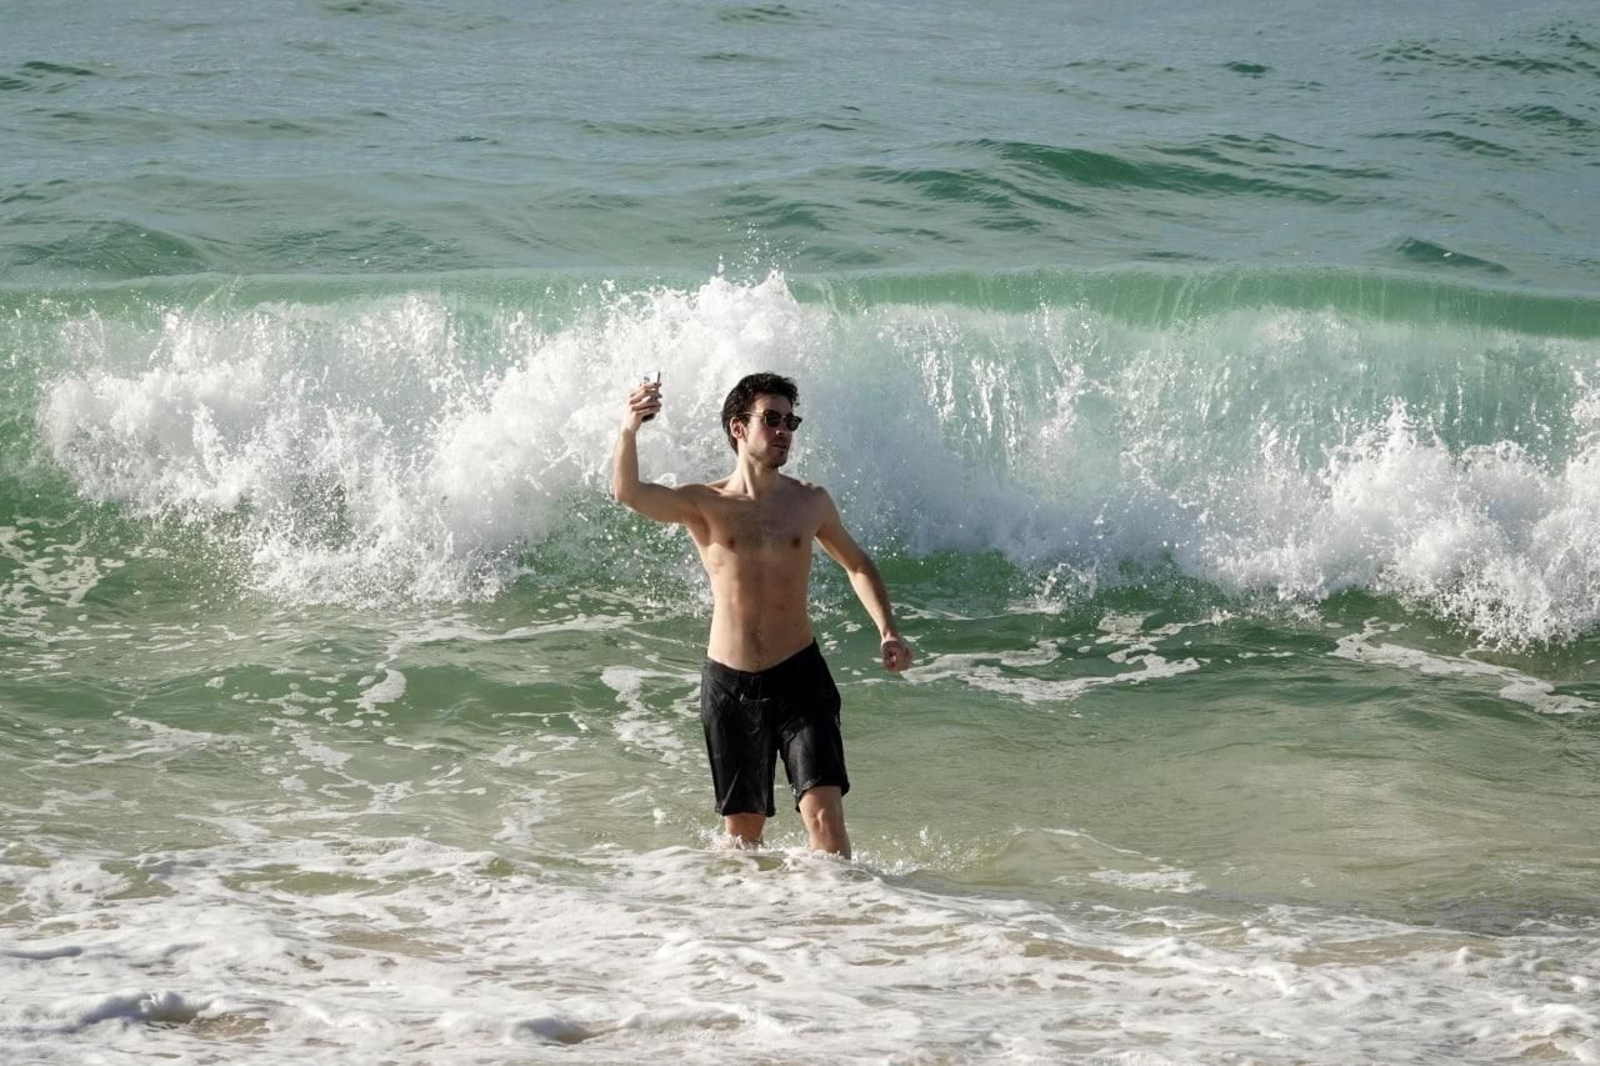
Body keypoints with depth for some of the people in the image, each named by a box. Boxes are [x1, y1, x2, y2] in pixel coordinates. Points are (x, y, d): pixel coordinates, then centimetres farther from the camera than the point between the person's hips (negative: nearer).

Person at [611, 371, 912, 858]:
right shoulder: (702, 504, -2)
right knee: (742, 827, 8)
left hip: (799, 677, 0)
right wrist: (629, 430, -39)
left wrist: (887, 630, 7)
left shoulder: (810, 502, 5)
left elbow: (856, 564, 22)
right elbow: (628, 492, -20)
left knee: (824, 812, -14)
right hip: (729, 685, 0)